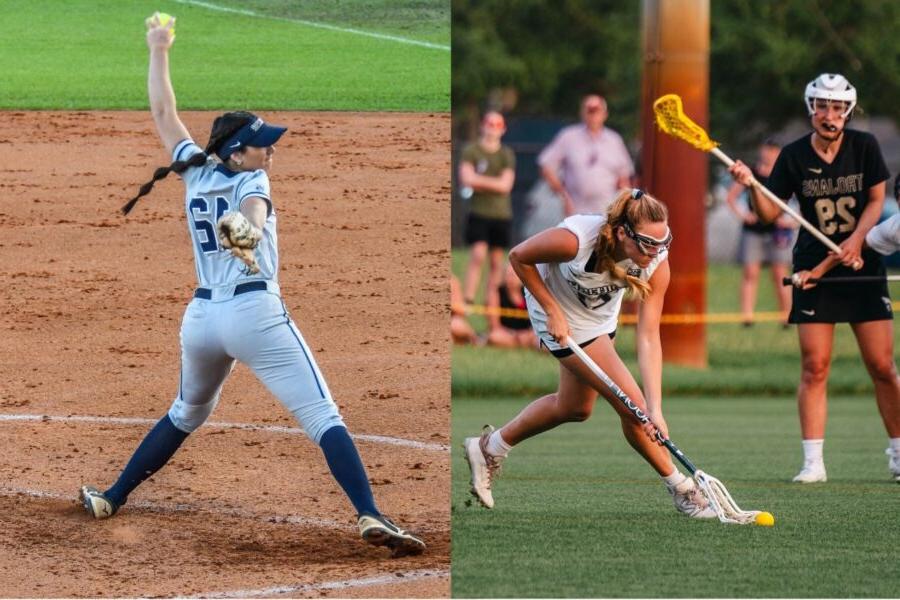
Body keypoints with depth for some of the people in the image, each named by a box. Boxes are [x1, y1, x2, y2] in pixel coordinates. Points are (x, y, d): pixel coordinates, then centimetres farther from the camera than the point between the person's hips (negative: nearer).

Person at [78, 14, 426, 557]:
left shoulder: (195, 170, 14)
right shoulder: (251, 181, -2)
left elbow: (163, 114, 26)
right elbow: (253, 210, -26)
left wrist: (159, 52, 37)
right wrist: (248, 231, -48)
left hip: (201, 317, 7)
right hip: (255, 311, -7)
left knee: (187, 414, 31)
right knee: (324, 417, -13)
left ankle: (112, 498, 35)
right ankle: (371, 516, -29)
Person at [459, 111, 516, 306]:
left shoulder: (507, 155, 7)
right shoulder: (471, 151, 2)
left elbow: (505, 185, -4)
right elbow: (467, 179, -11)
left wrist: (478, 181, -7)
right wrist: (494, 183, -9)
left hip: (501, 214, 3)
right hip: (479, 213, -3)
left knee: (497, 261, 5)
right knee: (478, 255, -16)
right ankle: (467, 301, -20)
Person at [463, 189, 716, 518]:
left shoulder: (657, 262, -29)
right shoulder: (575, 240, -41)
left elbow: (649, 337, -29)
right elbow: (519, 256, -21)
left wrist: (655, 408, -35)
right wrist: (553, 311, -23)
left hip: (600, 315, 6)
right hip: (562, 317, -6)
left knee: (574, 408, 22)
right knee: (632, 404, -7)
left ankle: (490, 448, 42)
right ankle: (682, 489, 11)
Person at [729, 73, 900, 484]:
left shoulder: (865, 146, -1)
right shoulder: (794, 156, -2)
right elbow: (771, 212, 0)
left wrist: (856, 238, -13)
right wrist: (752, 185, -19)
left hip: (862, 266, 0)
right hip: (813, 270, 0)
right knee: (814, 368, -6)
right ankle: (813, 462, -4)